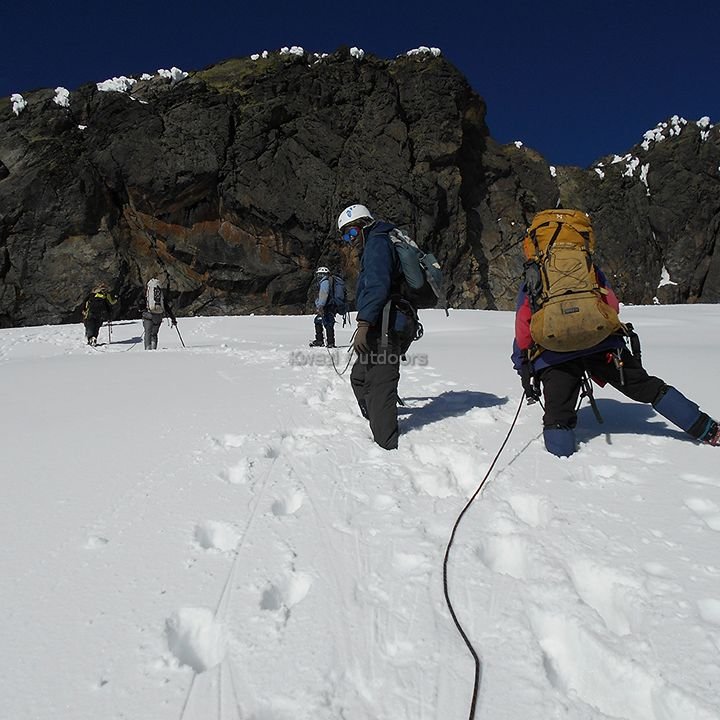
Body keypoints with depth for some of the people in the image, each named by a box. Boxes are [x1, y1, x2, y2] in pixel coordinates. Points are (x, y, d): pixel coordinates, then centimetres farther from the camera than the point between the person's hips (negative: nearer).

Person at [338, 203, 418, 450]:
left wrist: (364, 323, -26)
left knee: (378, 385, -11)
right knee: (359, 377, 17)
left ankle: (386, 446, -8)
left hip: (385, 327, -11)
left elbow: (377, 285, -20)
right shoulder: (380, 244, 26)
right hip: (390, 327, 11)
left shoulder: (377, 242, -5)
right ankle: (379, 430, 22)